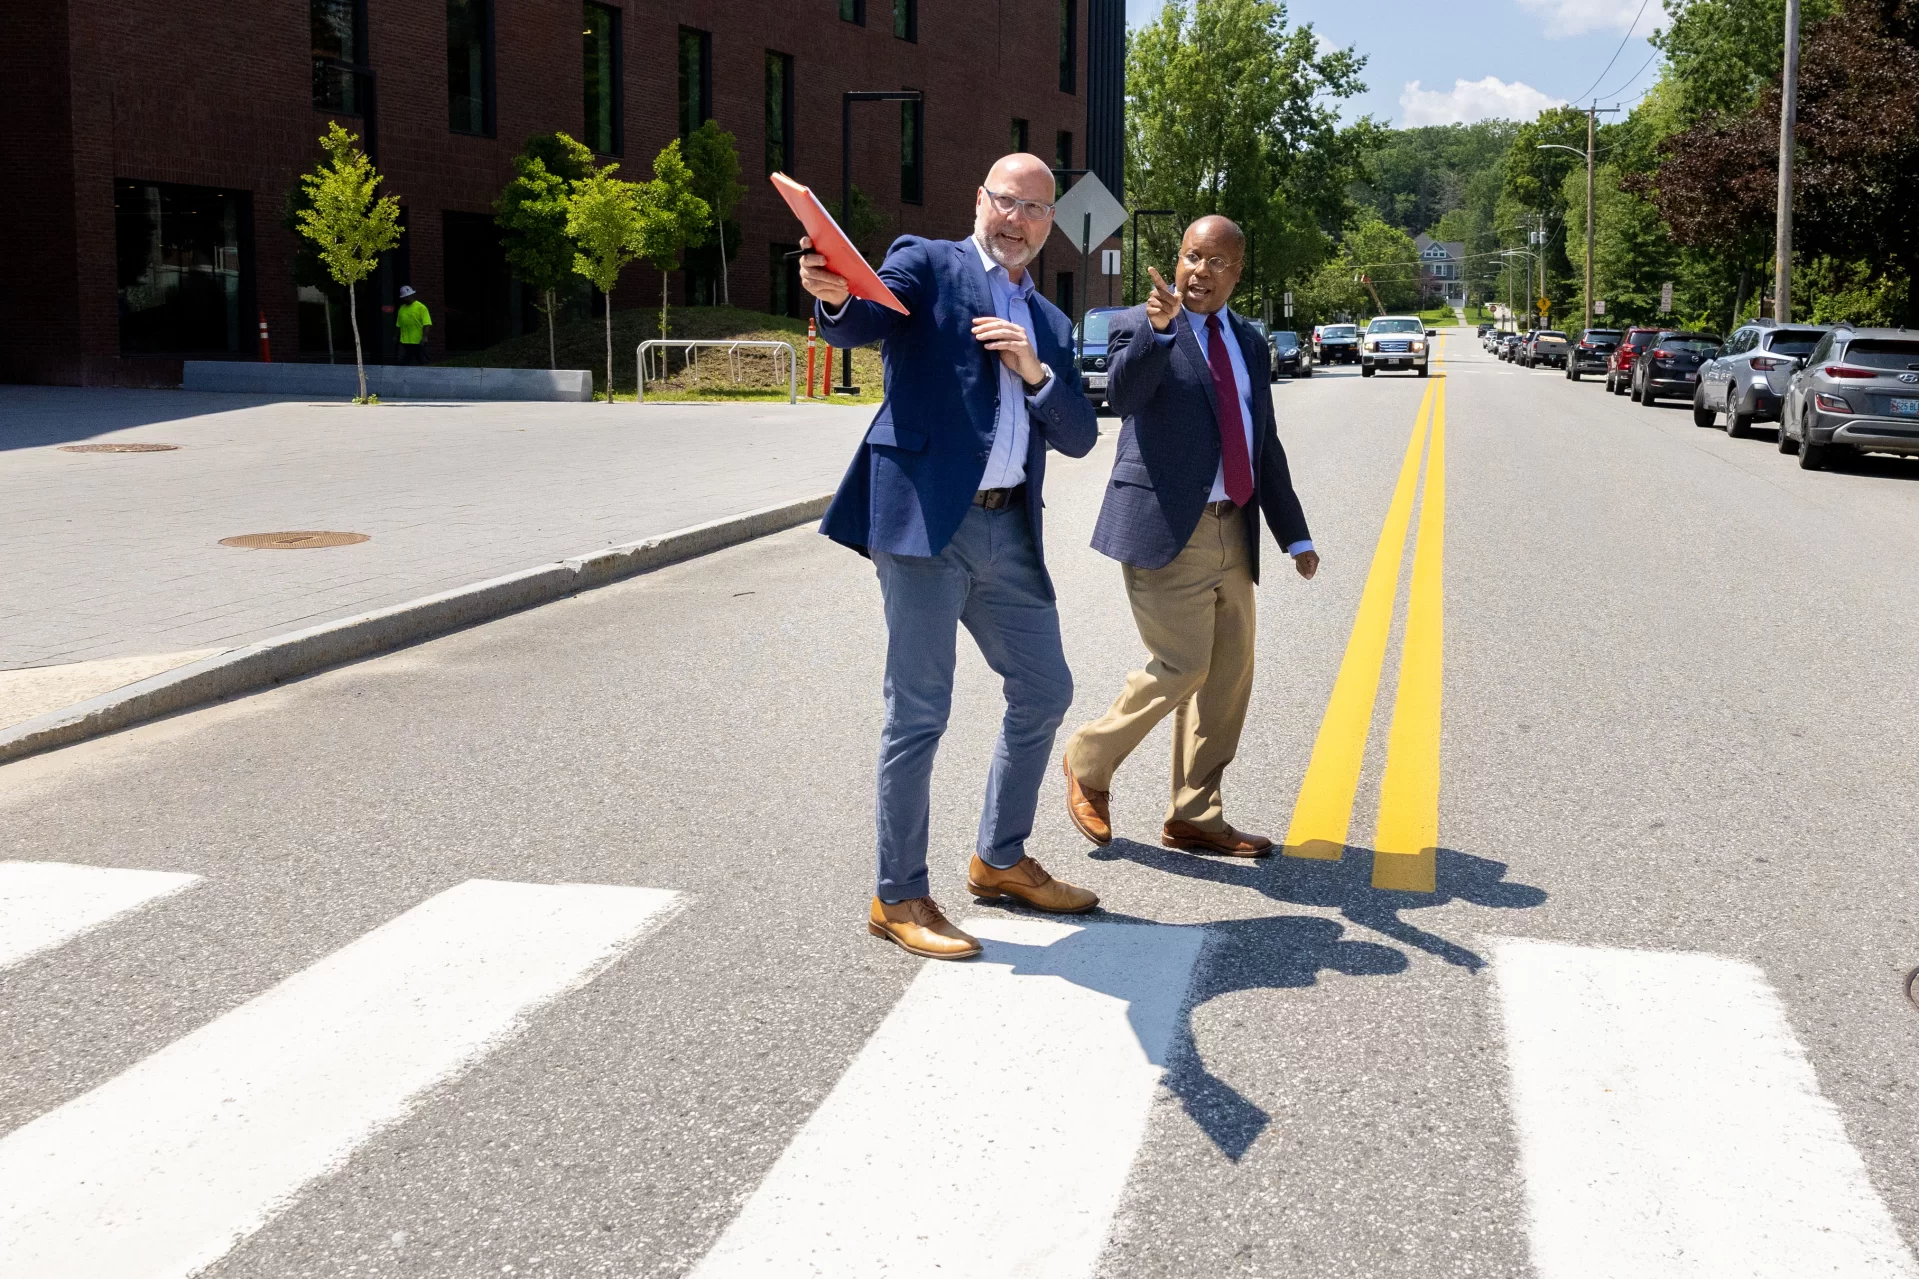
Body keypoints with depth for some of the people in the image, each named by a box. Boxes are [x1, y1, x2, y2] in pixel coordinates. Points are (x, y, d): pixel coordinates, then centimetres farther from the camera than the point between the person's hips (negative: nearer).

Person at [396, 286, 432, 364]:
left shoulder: (421, 307, -5)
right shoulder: (402, 308, 13)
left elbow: (427, 324, -12)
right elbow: (399, 325, 18)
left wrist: (424, 337, -20)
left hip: (418, 341, -5)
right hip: (404, 342, 5)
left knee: (422, 362, 3)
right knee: (403, 362, 3)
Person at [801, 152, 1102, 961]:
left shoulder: (1050, 324, 21)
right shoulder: (928, 264, 4)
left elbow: (1079, 437, 12)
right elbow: (864, 322, -15)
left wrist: (1036, 372, -6)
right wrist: (835, 297, -38)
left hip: (1009, 532, 7)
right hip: (927, 520, -7)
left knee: (1045, 692, 15)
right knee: (919, 713, -5)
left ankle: (1001, 860, 32)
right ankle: (898, 898, 7)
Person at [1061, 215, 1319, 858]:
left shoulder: (1248, 341, 17)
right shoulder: (1137, 326, -1)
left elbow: (1264, 444, 22)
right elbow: (1123, 394, -23)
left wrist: (1294, 535, 22)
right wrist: (1157, 329, -41)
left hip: (1232, 533, 7)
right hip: (1167, 531, -7)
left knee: (1228, 676, 7)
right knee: (1182, 667, -12)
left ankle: (1194, 817, 19)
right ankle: (1089, 761, 12)